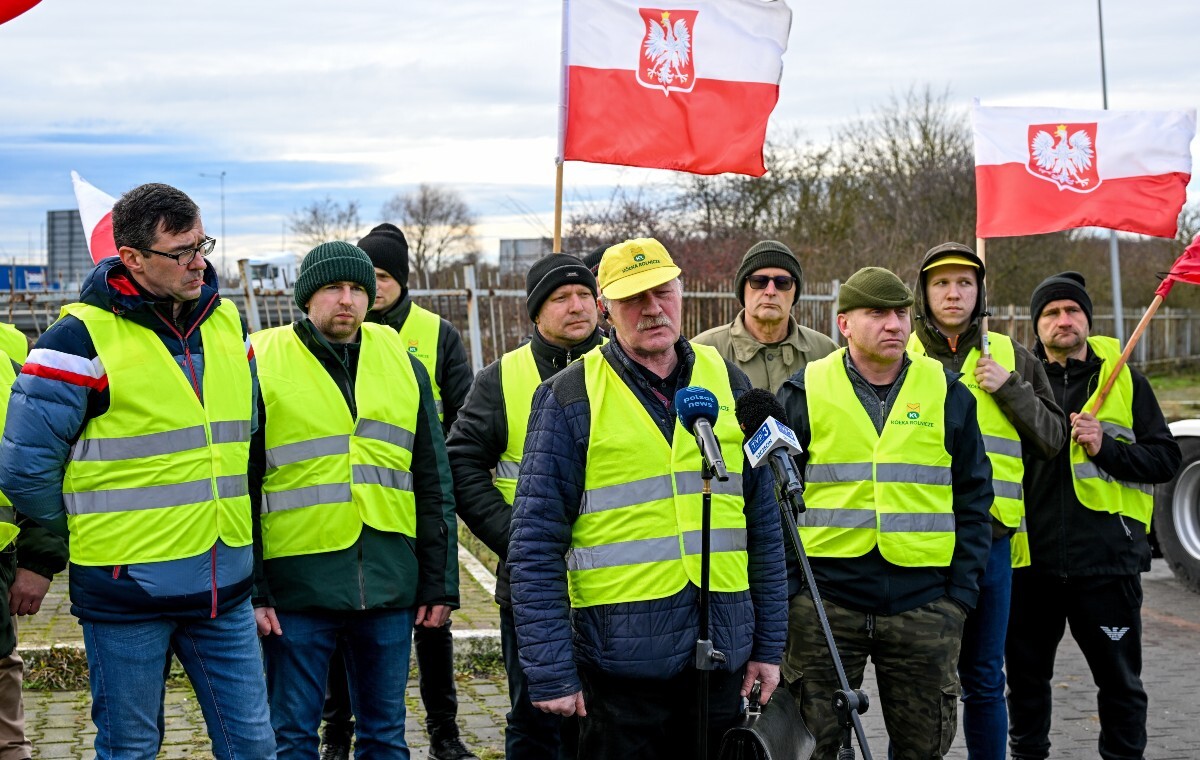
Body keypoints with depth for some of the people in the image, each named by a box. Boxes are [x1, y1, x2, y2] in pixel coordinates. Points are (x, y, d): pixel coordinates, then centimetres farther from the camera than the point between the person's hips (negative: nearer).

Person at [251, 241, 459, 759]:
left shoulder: (402, 366, 10)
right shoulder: (262, 365, -1)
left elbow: (433, 487, 12)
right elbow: (240, 489, -1)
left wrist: (439, 583, 8)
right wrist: (249, 590, -6)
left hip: (390, 585, 3)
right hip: (297, 586, -3)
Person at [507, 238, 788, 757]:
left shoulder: (727, 383, 9)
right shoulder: (568, 397, -3)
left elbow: (763, 525, 13)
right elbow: (535, 545, -5)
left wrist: (769, 642, 10)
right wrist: (550, 670, -10)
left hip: (722, 652, 4)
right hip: (619, 659, -4)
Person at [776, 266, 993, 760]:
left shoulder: (948, 393, 6)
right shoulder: (804, 393, 2)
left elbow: (973, 498, 9)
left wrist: (962, 590, 2)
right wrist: (788, 585, -2)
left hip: (924, 603, 1)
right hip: (824, 601, -1)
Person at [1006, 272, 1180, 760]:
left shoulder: (1123, 380, 5)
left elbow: (1165, 459, 0)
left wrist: (1106, 448, -14)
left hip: (1106, 558, -1)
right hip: (1032, 558, 2)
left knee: (1120, 679, 7)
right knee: (1025, 674, 13)